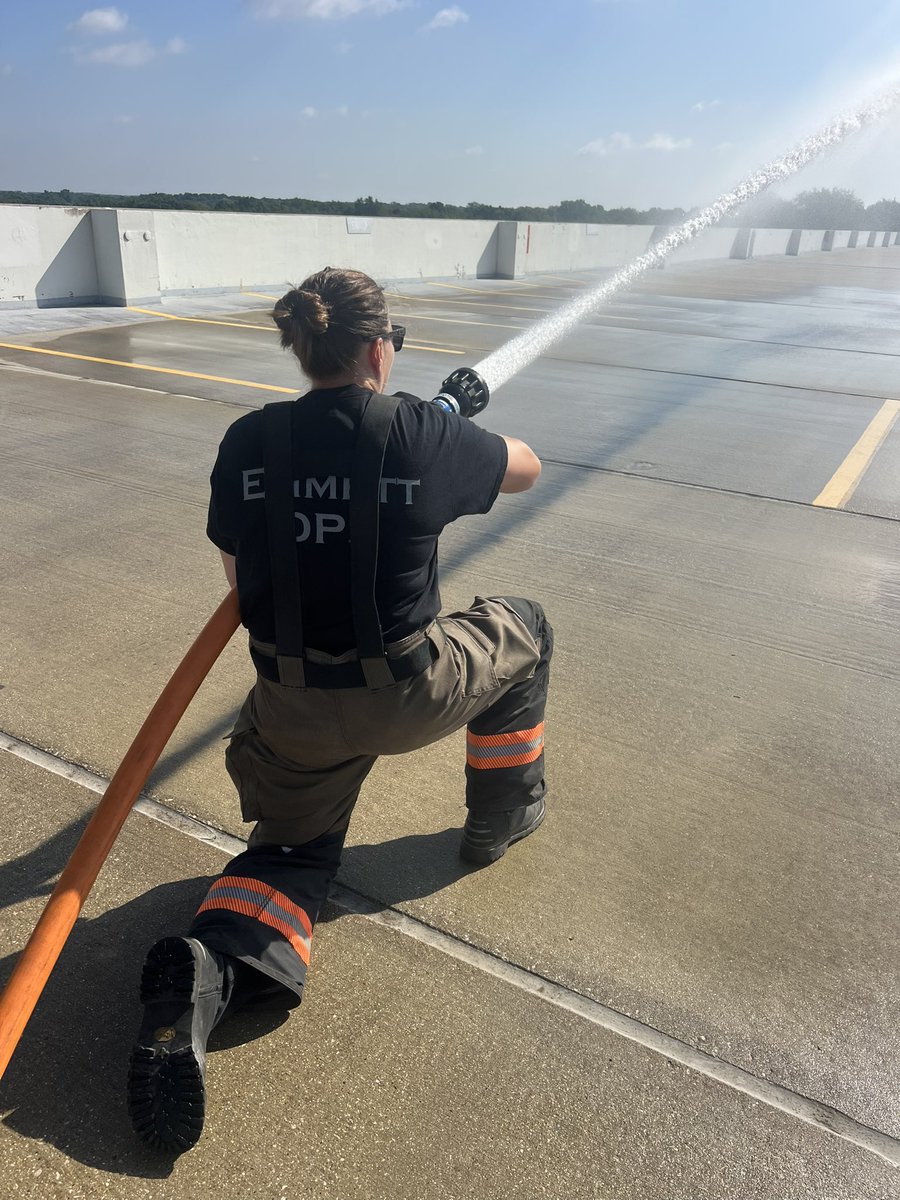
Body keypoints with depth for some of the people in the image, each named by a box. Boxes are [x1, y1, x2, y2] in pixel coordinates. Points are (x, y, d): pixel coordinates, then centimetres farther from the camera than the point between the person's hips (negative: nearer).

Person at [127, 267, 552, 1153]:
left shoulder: (247, 441, -3)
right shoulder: (423, 433, -11)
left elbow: (241, 579, 7)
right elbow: (526, 469, 9)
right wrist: (460, 427, 27)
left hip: (290, 707, 4)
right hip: (408, 694, -3)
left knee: (295, 844, 27)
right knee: (522, 627, 25)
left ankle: (212, 964, -4)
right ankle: (503, 814, 38)